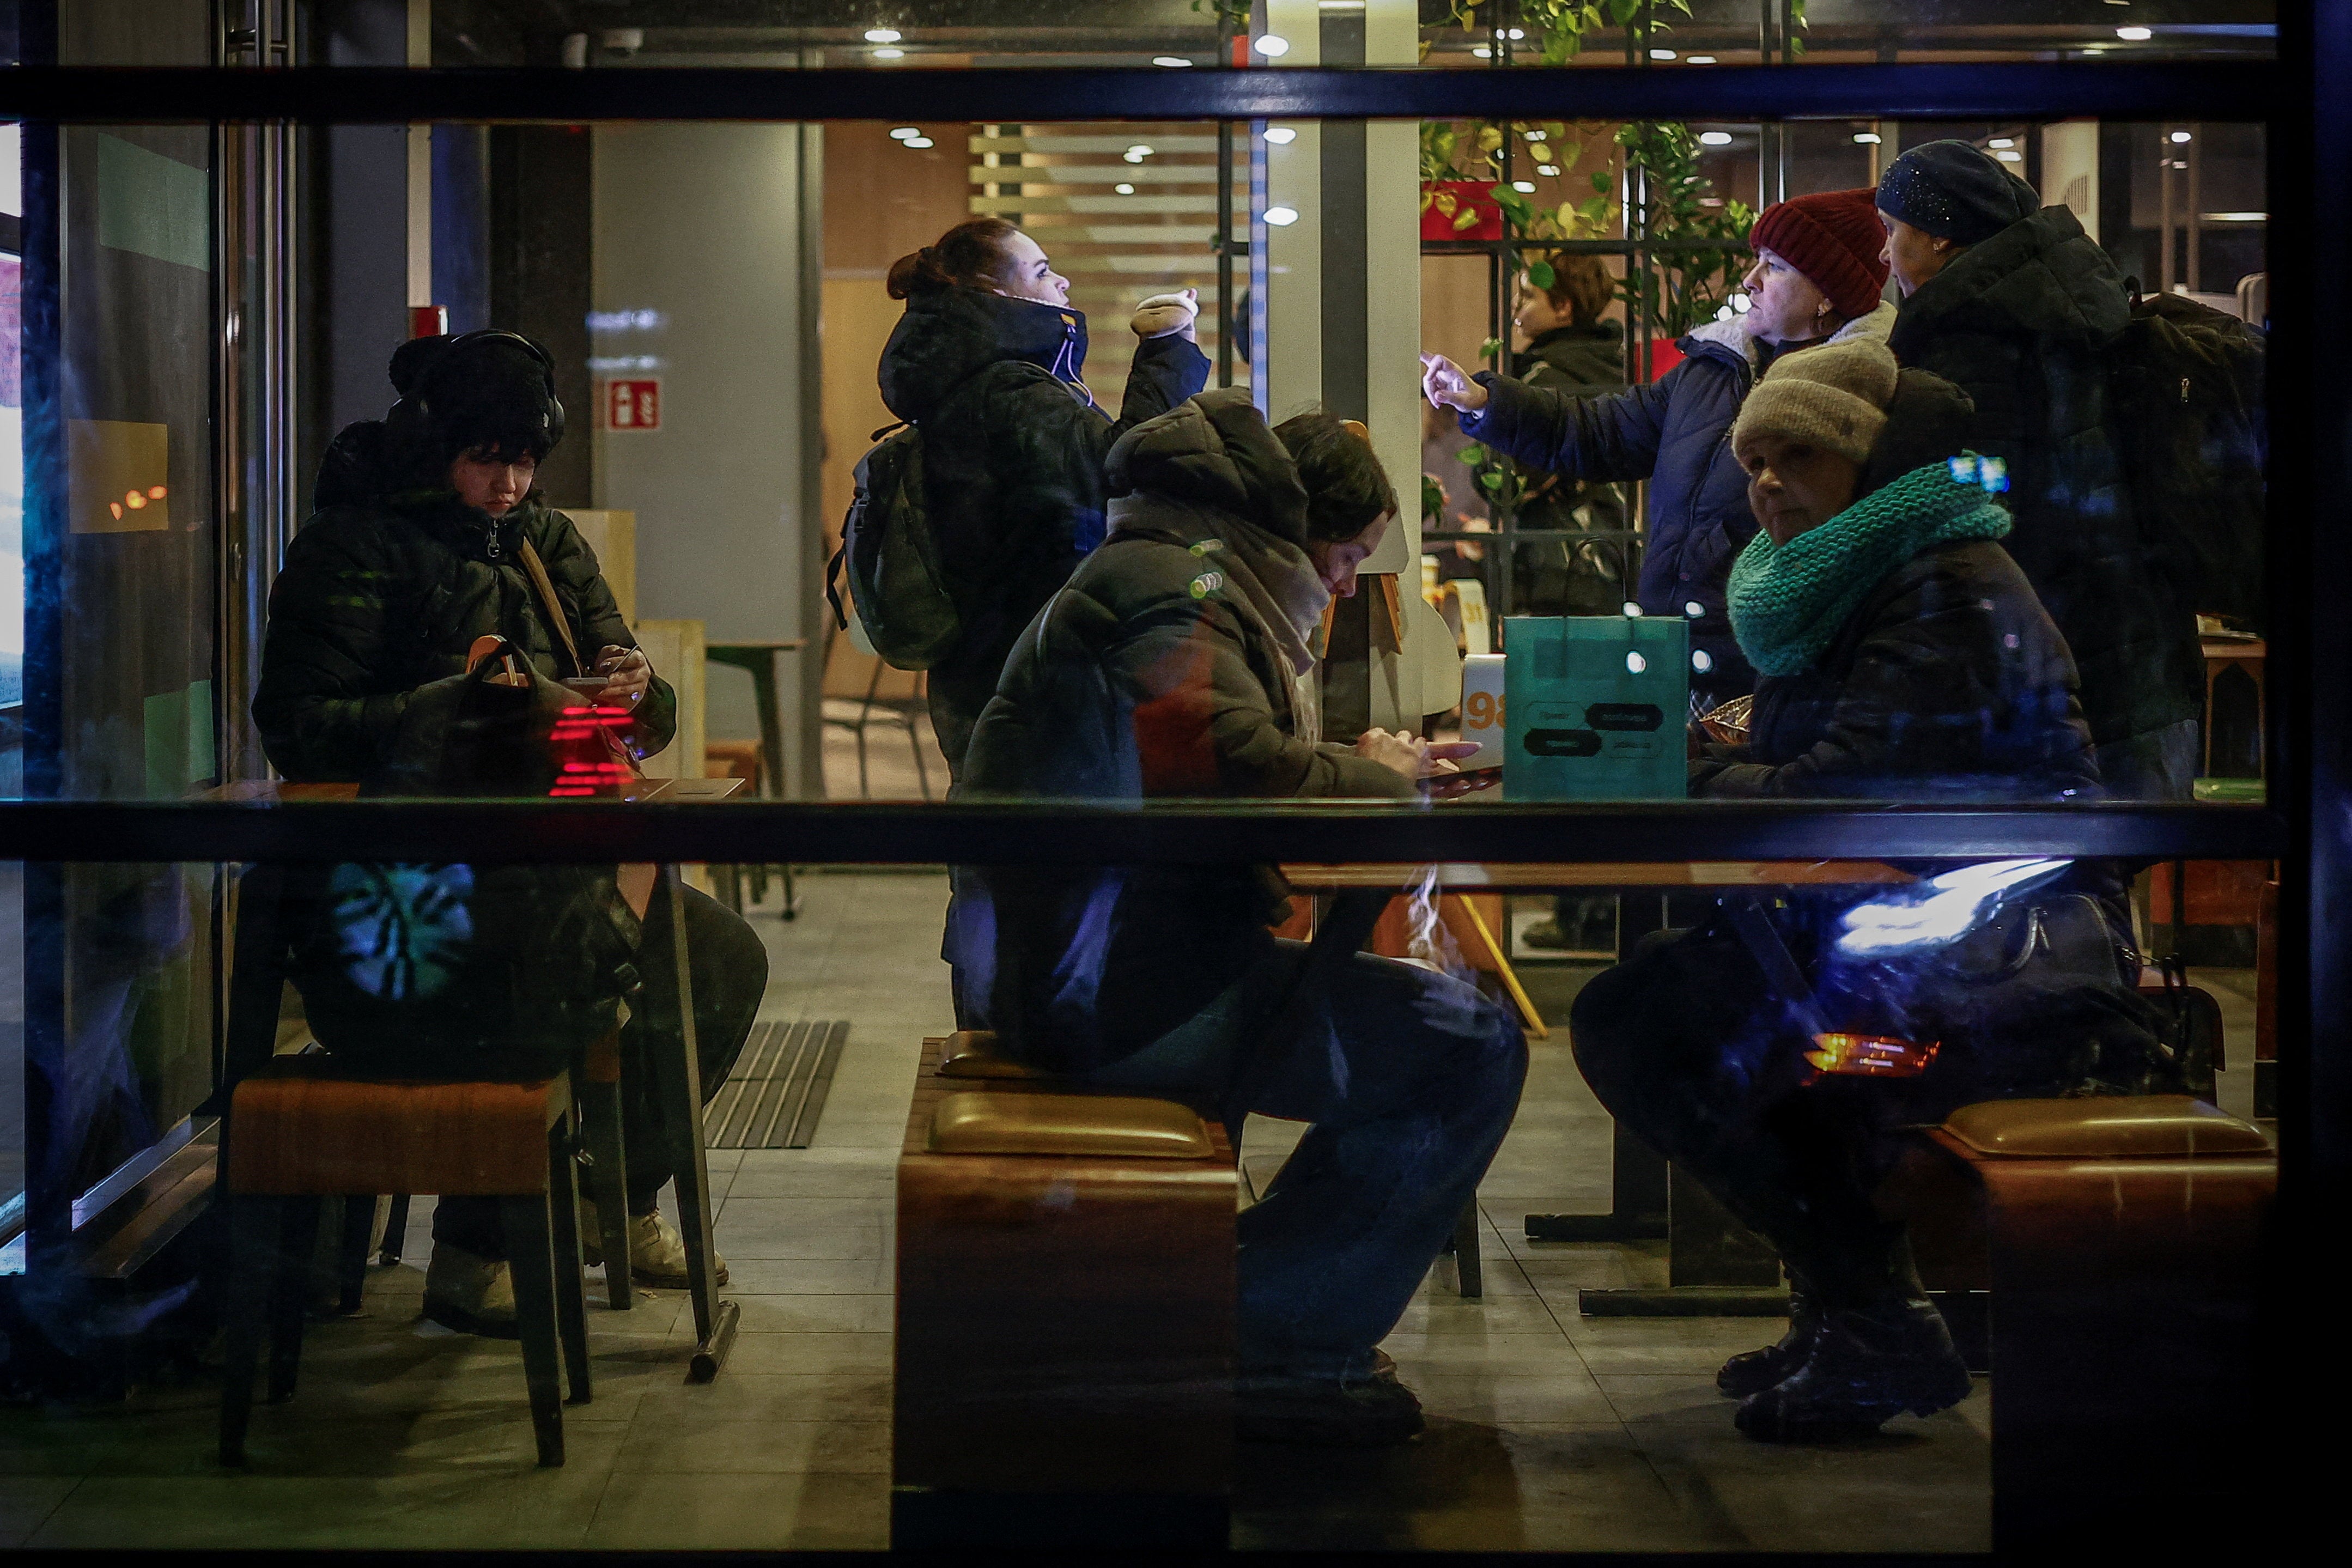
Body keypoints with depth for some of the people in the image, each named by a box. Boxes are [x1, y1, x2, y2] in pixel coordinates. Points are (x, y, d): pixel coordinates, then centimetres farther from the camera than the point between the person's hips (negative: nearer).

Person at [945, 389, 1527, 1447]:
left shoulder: (1190, 582, 24)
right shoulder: (1172, 585, -11)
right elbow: (1232, 764, -25)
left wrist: (1373, 767, 9)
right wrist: (1373, 778, -7)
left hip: (1062, 971, 12)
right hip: (1110, 991, -11)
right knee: (1473, 1051, -13)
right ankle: (1278, 1349, -5)